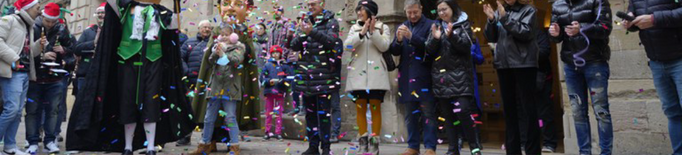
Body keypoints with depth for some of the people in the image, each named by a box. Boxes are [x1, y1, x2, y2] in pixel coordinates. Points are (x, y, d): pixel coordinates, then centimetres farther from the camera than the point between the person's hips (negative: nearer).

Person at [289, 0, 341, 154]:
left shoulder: (331, 22, 2)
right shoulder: (305, 23, 15)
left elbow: (331, 41, -15)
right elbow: (294, 46, 7)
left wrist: (313, 32, -26)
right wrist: (302, 35, -13)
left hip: (323, 75, -5)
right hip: (306, 74, 5)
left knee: (323, 112, -5)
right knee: (310, 112, 9)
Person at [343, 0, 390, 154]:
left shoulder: (382, 27, 6)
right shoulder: (354, 28, 12)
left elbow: (384, 46, -8)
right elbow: (347, 45, -4)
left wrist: (373, 31, -16)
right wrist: (361, 33, -15)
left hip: (375, 74, -2)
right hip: (358, 73, 3)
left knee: (375, 108, -1)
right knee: (360, 108, 4)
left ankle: (375, 143, 4)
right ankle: (363, 142, 11)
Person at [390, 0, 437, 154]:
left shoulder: (430, 25, 0)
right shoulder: (401, 27, 15)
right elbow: (394, 51, 11)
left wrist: (412, 36, -21)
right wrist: (398, 40, -10)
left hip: (424, 76, -5)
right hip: (406, 76, 5)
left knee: (428, 113, -3)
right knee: (410, 114, 9)